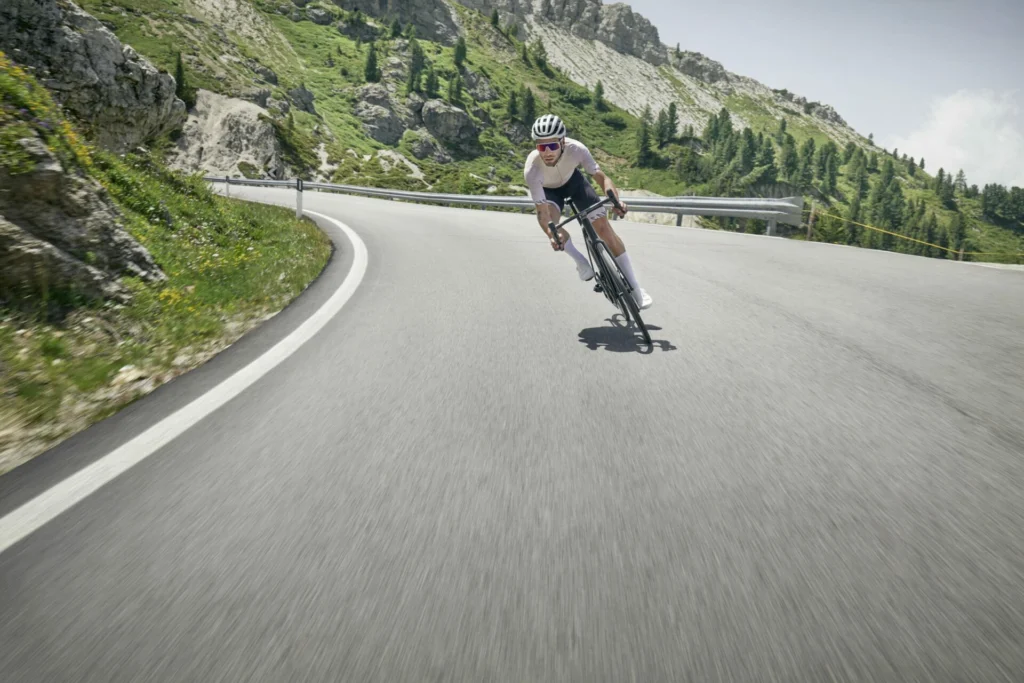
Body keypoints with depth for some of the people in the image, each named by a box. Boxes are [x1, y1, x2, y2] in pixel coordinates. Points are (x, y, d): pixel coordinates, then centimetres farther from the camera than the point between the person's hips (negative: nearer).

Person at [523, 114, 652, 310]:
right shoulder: (532, 169, -38)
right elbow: (543, 212, -39)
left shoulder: (575, 148, -35)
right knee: (549, 219, -35)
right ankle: (580, 261, -7)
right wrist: (551, 235, -58)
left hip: (573, 180, 1)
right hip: (549, 190, -1)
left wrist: (615, 200, -49)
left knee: (603, 227, -10)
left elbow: (602, 177, -29)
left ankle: (634, 287, 0)